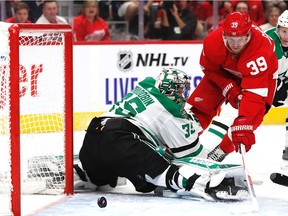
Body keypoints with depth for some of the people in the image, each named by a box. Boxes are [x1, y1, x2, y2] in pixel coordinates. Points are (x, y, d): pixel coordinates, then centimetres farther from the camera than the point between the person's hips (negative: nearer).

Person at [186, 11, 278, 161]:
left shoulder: (260, 49, -44)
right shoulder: (213, 41, -33)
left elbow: (254, 92, -48)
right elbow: (210, 69, -11)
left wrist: (243, 122, -56)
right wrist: (228, 87, -24)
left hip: (260, 75, -3)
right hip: (224, 73, 3)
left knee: (253, 114, -22)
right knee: (199, 104, -6)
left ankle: (220, 151, -11)